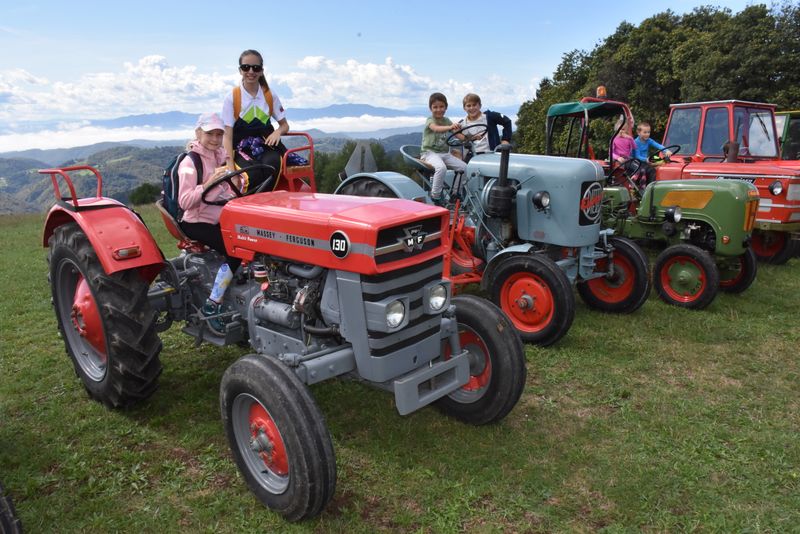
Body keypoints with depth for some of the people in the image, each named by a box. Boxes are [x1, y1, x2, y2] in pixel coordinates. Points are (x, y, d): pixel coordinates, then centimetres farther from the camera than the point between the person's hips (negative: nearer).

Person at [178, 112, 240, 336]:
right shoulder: (190, 162, -10)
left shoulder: (222, 156, 10)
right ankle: (211, 306, -18)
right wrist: (210, 182, -29)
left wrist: (236, 182, -4)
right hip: (198, 222, -6)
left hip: (223, 218, 6)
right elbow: (184, 202, -19)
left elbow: (231, 191, 18)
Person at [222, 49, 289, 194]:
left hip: (266, 145, 2)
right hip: (241, 149, -2)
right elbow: (228, 136, -5)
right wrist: (231, 168, -17)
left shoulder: (270, 95, 7)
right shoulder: (232, 97, -2)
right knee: (253, 174, -35)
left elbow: (284, 125, 14)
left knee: (272, 164, -34)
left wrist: (278, 131, -12)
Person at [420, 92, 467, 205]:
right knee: (441, 167, -36)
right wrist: (450, 127, -50)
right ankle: (435, 196, -22)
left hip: (444, 153, 7)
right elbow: (436, 128, -31)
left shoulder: (446, 121, 12)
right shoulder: (430, 120, -7)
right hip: (429, 152, -7)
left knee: (464, 167, -9)